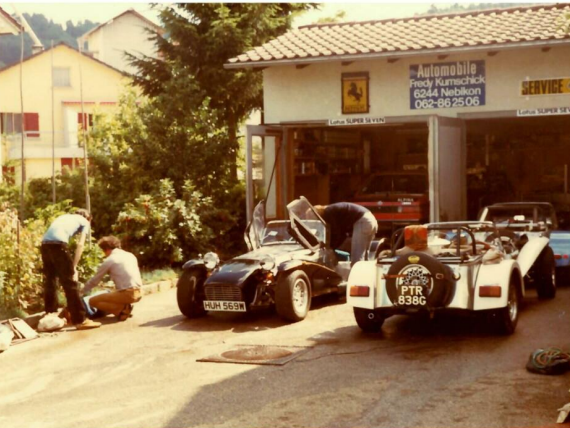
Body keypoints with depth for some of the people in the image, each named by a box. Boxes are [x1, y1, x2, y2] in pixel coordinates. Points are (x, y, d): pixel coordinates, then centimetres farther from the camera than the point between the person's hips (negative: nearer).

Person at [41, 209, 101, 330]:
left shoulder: (65, 217, 35)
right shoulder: (84, 222, 19)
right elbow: (80, 245, 5)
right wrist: (74, 267, 2)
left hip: (45, 242, 6)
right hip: (58, 243, -6)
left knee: (49, 281, 18)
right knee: (70, 283, -3)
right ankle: (80, 320, -3)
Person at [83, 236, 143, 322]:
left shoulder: (109, 261, -2)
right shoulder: (131, 255, 16)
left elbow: (94, 281, 6)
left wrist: (82, 292, 23)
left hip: (127, 293, -7)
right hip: (138, 292, 8)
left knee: (93, 301, 3)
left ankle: (121, 310, -6)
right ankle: (124, 308, 9)